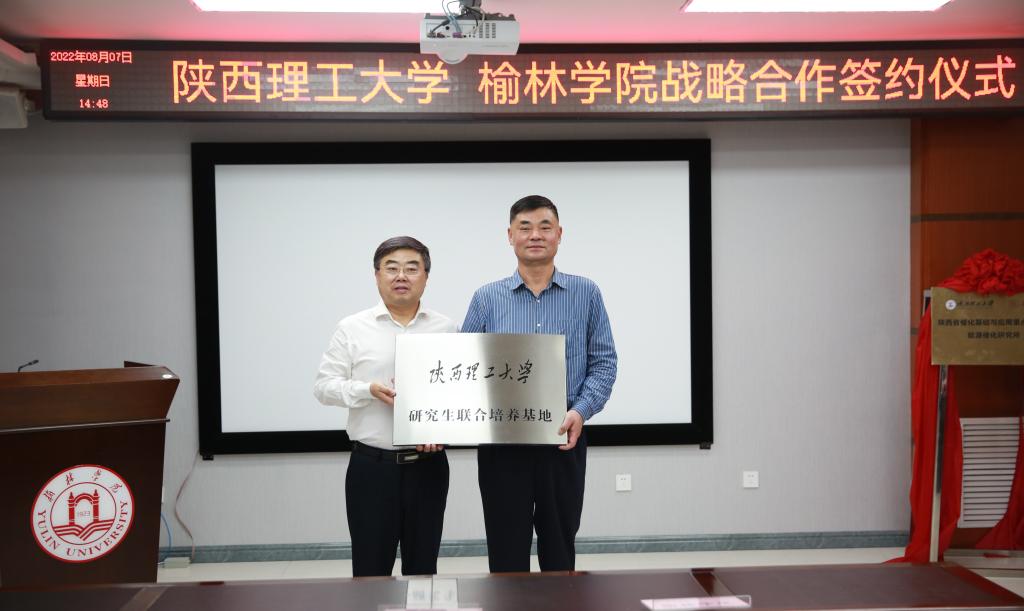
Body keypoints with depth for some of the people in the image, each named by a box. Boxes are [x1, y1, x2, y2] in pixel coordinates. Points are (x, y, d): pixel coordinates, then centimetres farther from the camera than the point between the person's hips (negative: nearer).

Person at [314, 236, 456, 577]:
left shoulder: (446, 330, 6)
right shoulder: (352, 329, 1)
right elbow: (325, 386, 0)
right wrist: (371, 390, -16)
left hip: (428, 465, 2)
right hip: (371, 465, -1)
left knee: (423, 567, 11)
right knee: (371, 568, 4)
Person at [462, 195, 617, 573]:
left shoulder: (586, 294, 4)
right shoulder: (486, 299, 4)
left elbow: (604, 362, 2)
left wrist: (581, 411, -13)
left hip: (563, 439, 0)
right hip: (501, 441, 0)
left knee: (560, 548, 12)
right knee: (507, 551, 7)